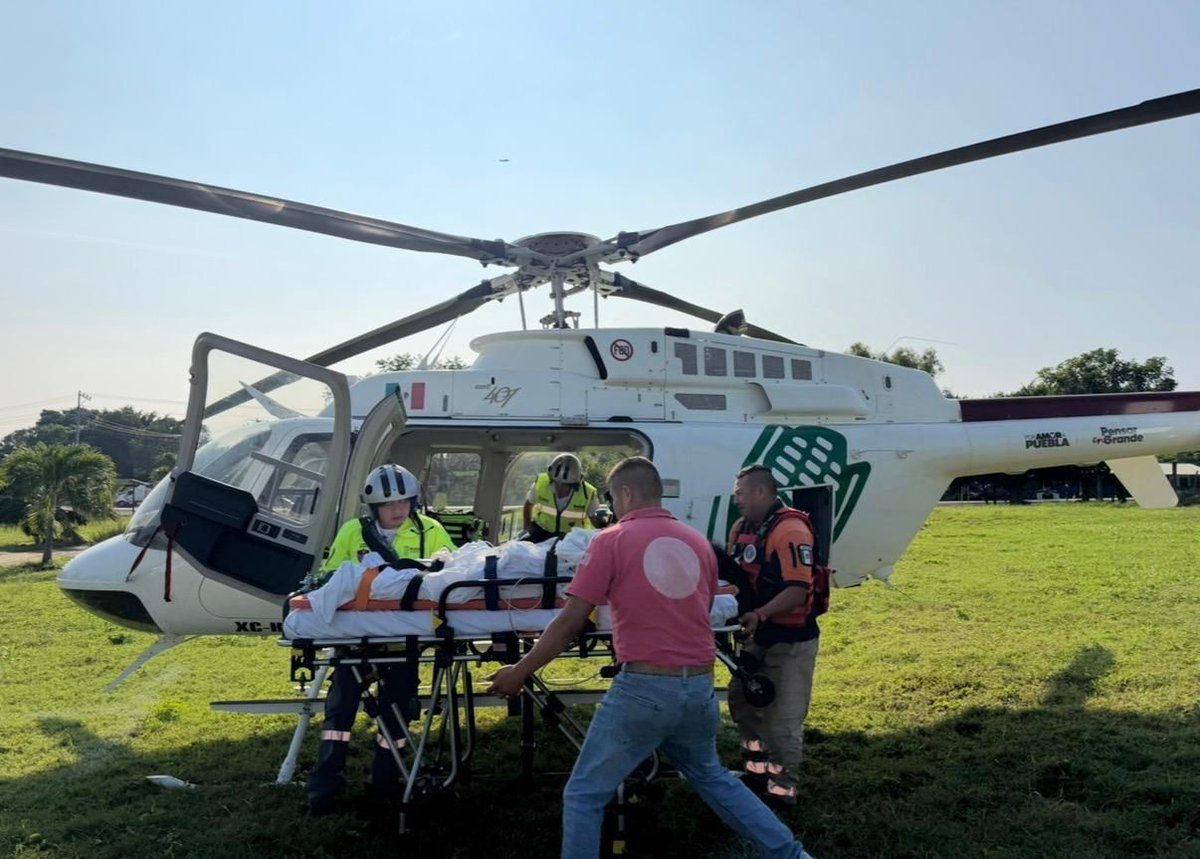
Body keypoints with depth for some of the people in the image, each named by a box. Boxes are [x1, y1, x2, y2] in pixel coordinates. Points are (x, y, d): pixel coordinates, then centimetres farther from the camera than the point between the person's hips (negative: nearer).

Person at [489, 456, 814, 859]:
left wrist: (520, 671, 5)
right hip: (699, 686, 6)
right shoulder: (698, 543, 11)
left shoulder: (611, 541, -5)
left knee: (584, 795, 8)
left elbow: (570, 622, -6)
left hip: (644, 688, -6)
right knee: (711, 776, 30)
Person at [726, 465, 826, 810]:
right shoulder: (742, 528, 6)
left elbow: (799, 590, -26)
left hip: (791, 639, -9)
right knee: (742, 701, 18)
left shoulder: (790, 531, -21)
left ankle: (783, 788, 15)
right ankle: (759, 769, 35)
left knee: (782, 718, 0)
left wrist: (761, 615, -33)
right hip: (758, 636, 9)